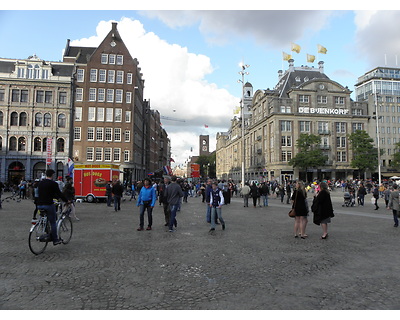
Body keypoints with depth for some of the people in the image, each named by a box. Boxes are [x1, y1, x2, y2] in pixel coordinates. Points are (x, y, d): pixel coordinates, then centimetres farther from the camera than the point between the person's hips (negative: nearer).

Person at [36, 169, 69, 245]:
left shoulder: (40, 183, 12)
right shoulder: (53, 183, -9)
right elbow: (59, 194, -8)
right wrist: (66, 201, 4)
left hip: (40, 205, 6)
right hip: (48, 205, -6)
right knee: (53, 222, 4)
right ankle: (55, 240, 9)